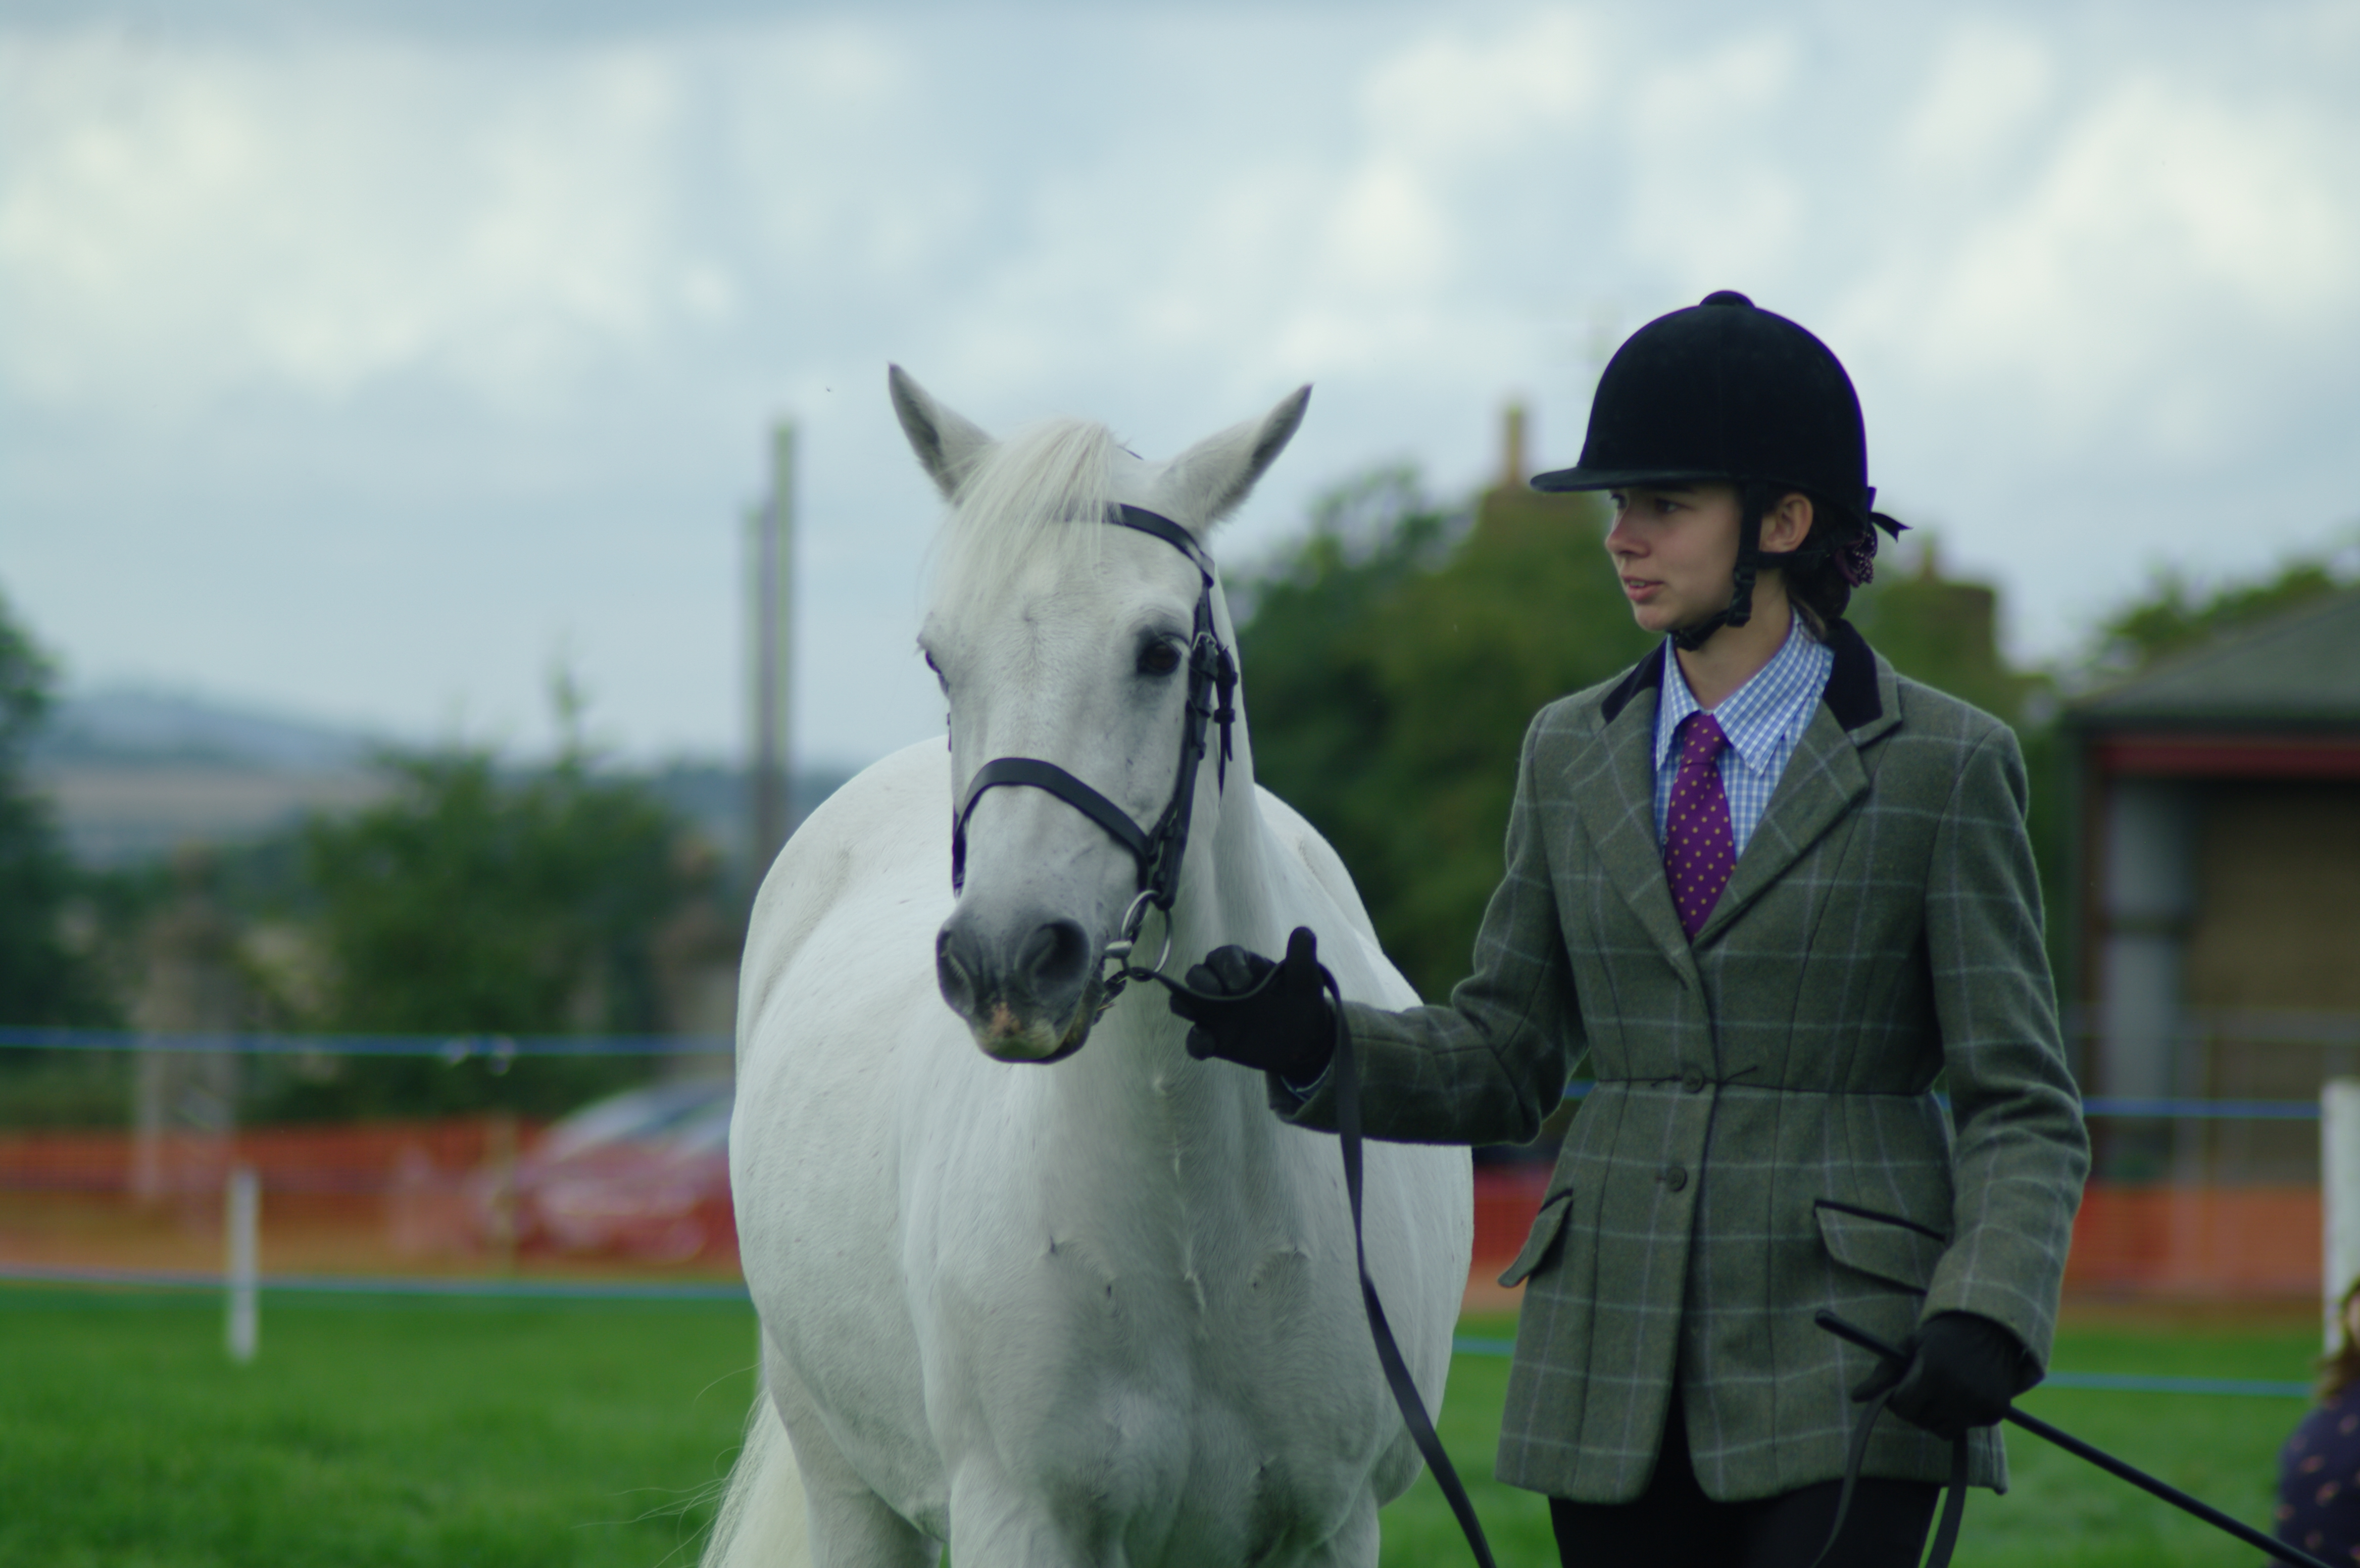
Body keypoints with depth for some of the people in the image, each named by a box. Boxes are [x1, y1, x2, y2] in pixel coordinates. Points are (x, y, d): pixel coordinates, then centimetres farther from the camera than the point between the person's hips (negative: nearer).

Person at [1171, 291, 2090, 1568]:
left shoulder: (1944, 769, -2)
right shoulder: (1570, 756, 11)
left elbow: (2020, 1105, -4)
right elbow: (1502, 1062, 14)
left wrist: (1983, 1321, -20)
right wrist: (1316, 1047, -5)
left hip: (1847, 1368, -4)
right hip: (1614, 1370, 5)